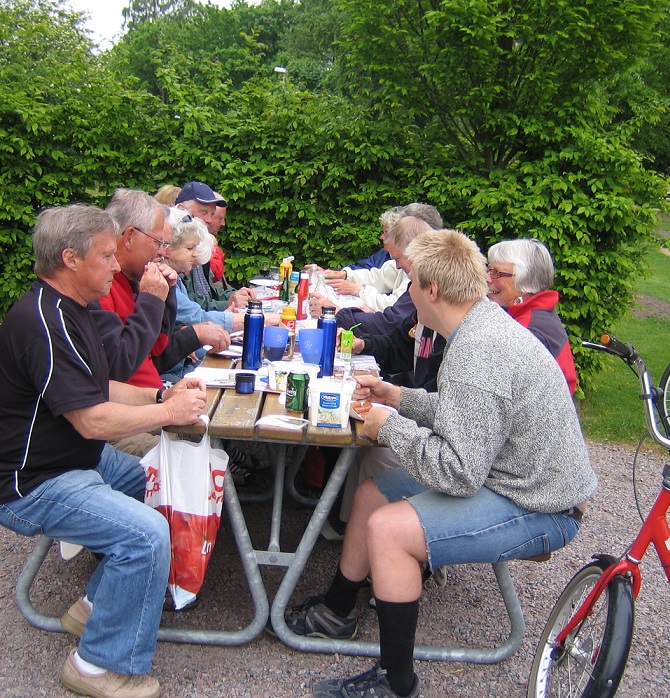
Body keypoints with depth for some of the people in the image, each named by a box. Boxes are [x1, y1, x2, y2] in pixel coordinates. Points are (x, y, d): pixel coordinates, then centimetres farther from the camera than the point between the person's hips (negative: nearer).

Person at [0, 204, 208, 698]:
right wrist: (169, 412, -16)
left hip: (79, 459, 11)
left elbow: (98, 390, 14)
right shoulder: (42, 322, -25)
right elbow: (93, 420, -28)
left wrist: (161, 395, 1)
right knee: (146, 534, -25)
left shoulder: (68, 309, 9)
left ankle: (97, 605, 24)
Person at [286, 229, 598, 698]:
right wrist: (401, 397, 10)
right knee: (371, 494, 11)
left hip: (537, 508, -10)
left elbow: (458, 472, -29)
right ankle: (335, 612, 32)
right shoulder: (486, 321, 2)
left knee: (388, 528, -23)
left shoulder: (475, 354, -29)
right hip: (504, 475, 11)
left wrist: (389, 426, -17)